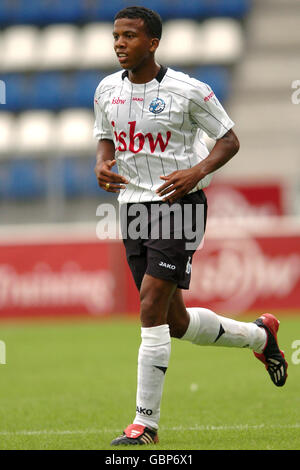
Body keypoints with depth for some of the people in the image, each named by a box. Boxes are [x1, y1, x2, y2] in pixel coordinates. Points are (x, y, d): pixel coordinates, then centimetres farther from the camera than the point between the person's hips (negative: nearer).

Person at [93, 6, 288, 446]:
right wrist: (102, 165, -2)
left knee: (151, 309, -16)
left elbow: (229, 139, -2)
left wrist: (198, 171, -19)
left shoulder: (188, 90, -10)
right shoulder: (107, 90, 6)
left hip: (178, 203, -6)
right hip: (133, 207, 6)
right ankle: (260, 335, 39)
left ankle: (146, 422, -9)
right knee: (175, 321, 12)